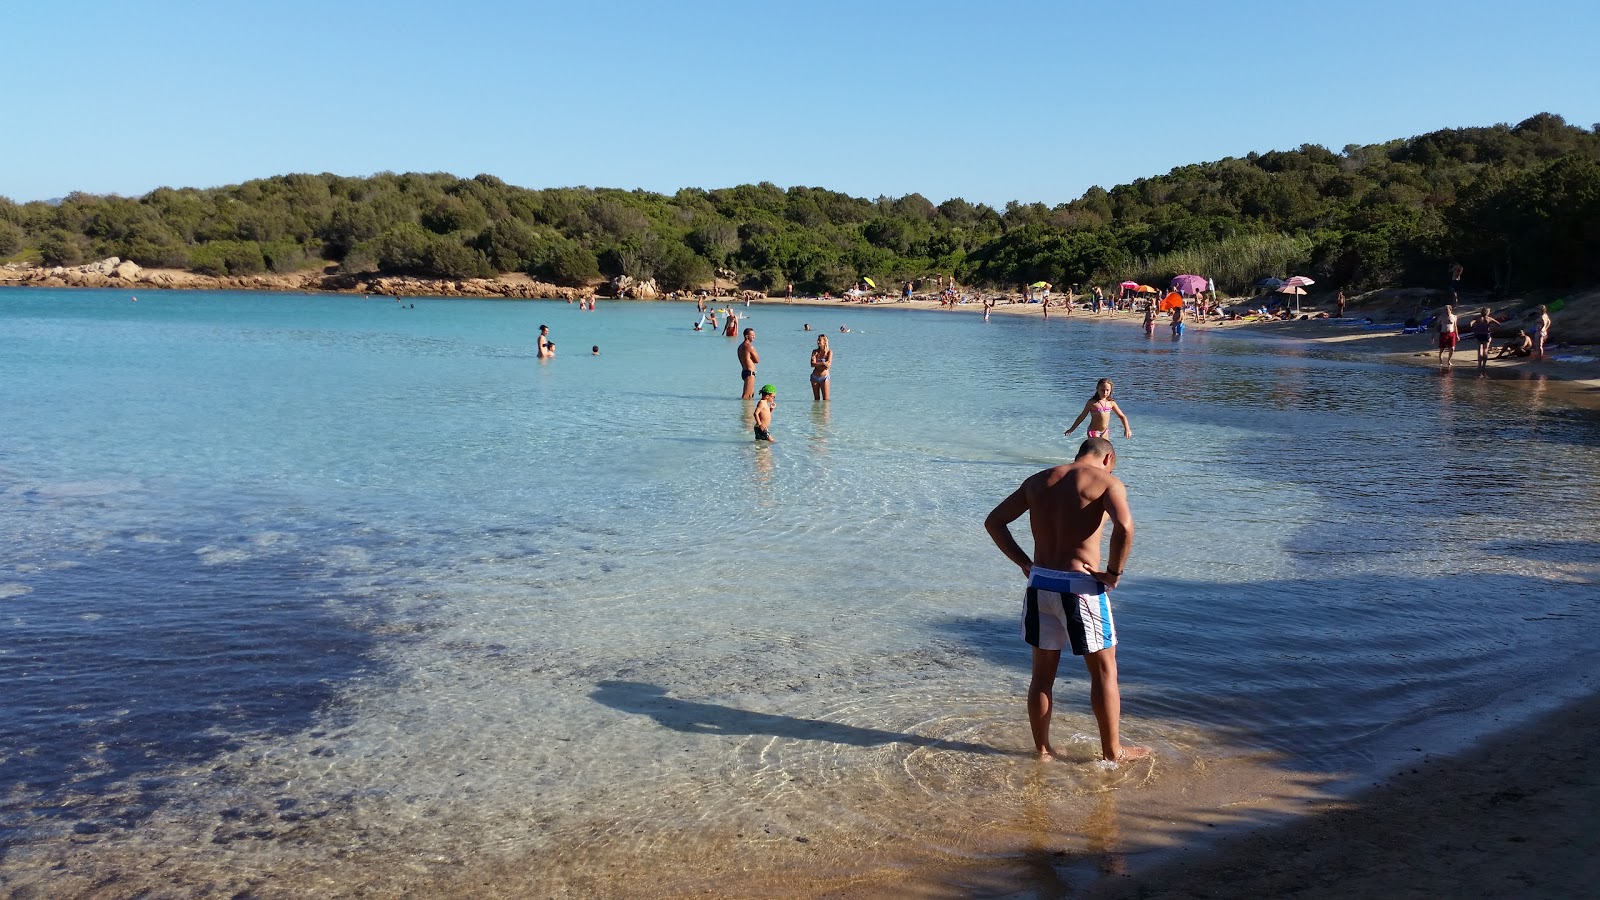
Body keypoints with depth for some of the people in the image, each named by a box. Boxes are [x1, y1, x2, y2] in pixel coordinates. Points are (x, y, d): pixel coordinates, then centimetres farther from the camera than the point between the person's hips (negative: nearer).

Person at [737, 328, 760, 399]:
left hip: (744, 371, 10)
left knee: (751, 395, 19)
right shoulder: (749, 346, -15)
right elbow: (757, 360, -8)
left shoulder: (740, 346, 15)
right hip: (749, 372, -10)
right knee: (746, 396, -11)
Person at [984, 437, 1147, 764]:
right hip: (1080, 586, -5)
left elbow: (993, 522, 11)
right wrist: (1114, 572, -11)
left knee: (1043, 673, 15)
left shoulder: (1038, 480, 12)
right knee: (1104, 671, 12)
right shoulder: (1107, 481, -4)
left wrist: (1024, 563, 10)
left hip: (1039, 583, 5)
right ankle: (1112, 751, 21)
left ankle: (1042, 749, 24)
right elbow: (1124, 526, -24)